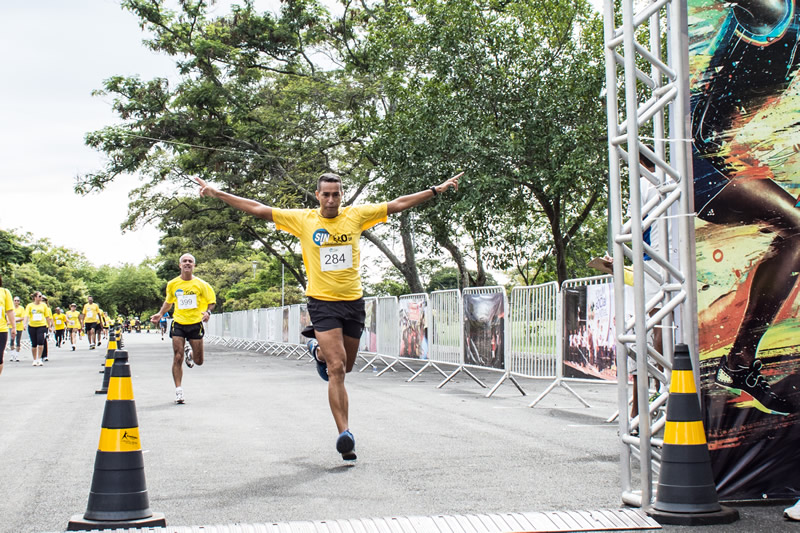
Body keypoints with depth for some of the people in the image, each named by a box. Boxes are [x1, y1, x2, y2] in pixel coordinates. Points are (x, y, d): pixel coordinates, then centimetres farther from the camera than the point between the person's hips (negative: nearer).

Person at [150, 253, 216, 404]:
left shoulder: (201, 284, -3)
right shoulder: (172, 284, 3)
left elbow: (211, 301, 3)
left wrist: (208, 312, -17)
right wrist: (160, 314, 6)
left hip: (195, 324, -1)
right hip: (178, 324, 1)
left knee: (198, 361, 4)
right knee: (177, 358, -9)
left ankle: (189, 352, 41)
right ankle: (179, 392, 0)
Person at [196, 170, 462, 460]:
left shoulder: (356, 215, 2)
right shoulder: (302, 219, -2)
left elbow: (398, 204, 6)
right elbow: (258, 209, -1)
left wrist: (437, 189, 5)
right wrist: (217, 193, -4)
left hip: (353, 301, 3)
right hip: (322, 302, -3)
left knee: (344, 367, 17)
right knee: (337, 369, -14)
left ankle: (319, 350, 49)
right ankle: (345, 433, -13)